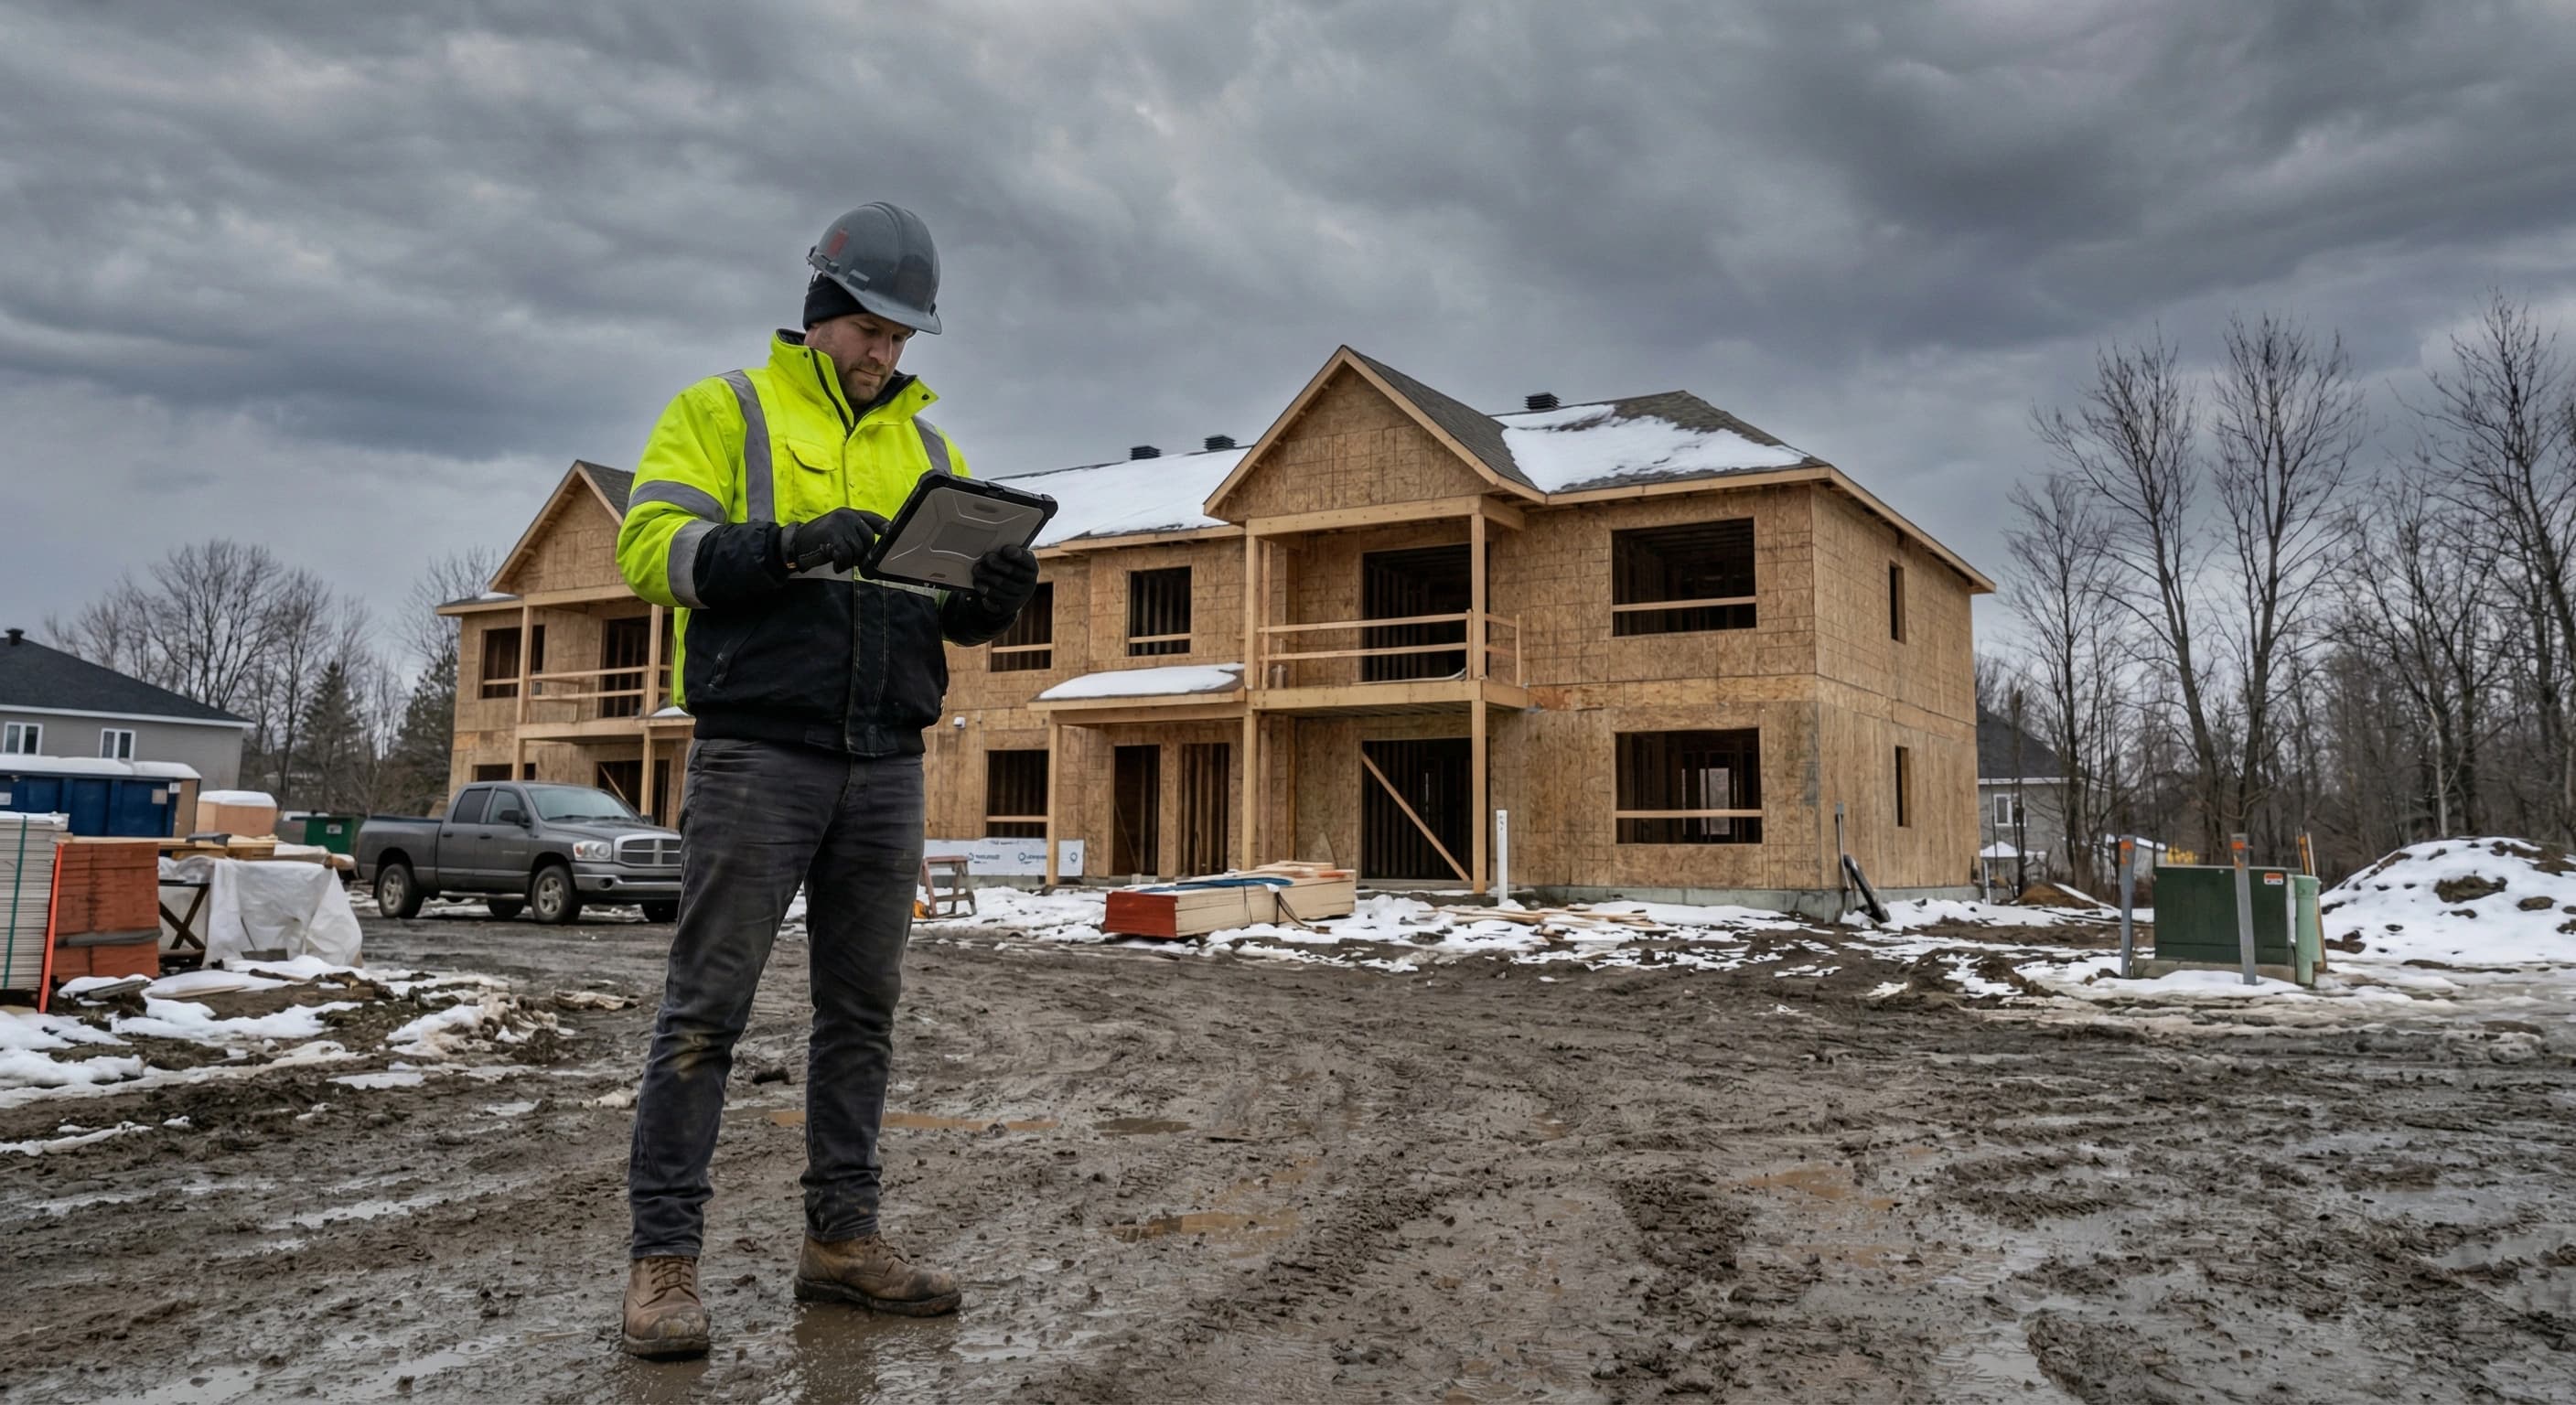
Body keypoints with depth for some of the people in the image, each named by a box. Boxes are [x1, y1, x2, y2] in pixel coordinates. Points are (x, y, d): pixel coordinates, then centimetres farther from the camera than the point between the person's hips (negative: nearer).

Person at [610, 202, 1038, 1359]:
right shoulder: (723, 411, 4)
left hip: (887, 765, 5)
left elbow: (955, 610, 17)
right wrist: (785, 544, -23)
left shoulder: (926, 443, 18)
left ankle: (841, 1234, 18)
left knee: (861, 1004, 8)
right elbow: (652, 548, -8)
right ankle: (663, 1255, 4)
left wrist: (995, 595, -7)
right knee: (707, 1004, -3)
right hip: (756, 752, -5)